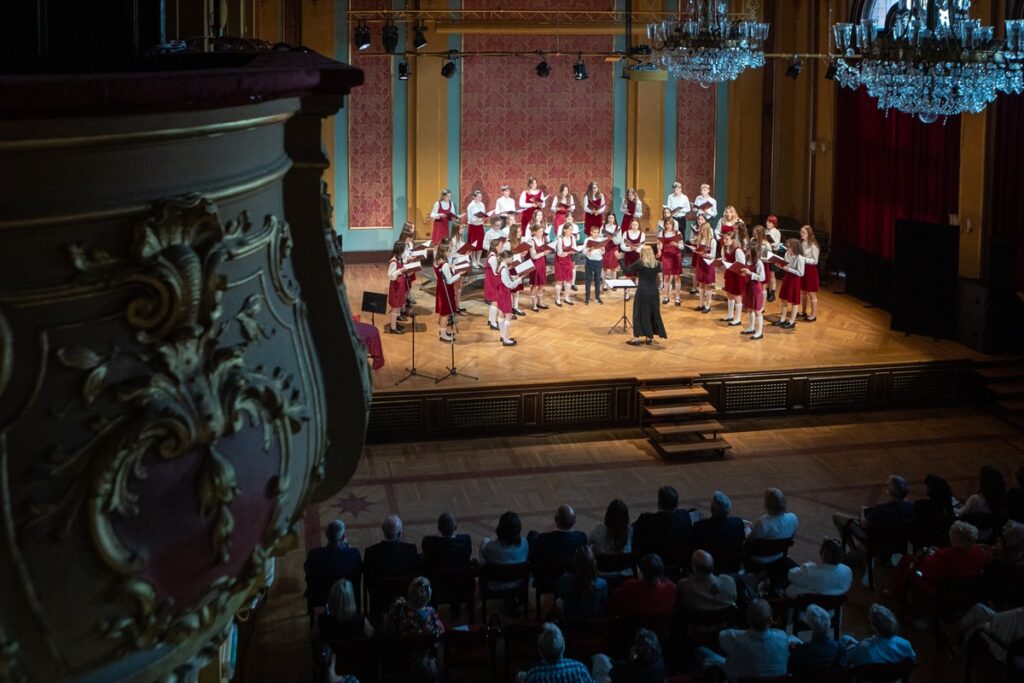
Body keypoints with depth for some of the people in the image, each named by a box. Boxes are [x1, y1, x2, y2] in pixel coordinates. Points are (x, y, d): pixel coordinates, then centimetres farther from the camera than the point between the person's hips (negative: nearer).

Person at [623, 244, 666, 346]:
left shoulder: (639, 263, -11)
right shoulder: (656, 264, 0)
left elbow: (627, 270, -3)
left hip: (642, 292, -4)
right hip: (654, 292, 4)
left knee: (639, 313, 4)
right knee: (653, 313, 14)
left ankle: (636, 338, 1)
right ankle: (649, 337, 19)